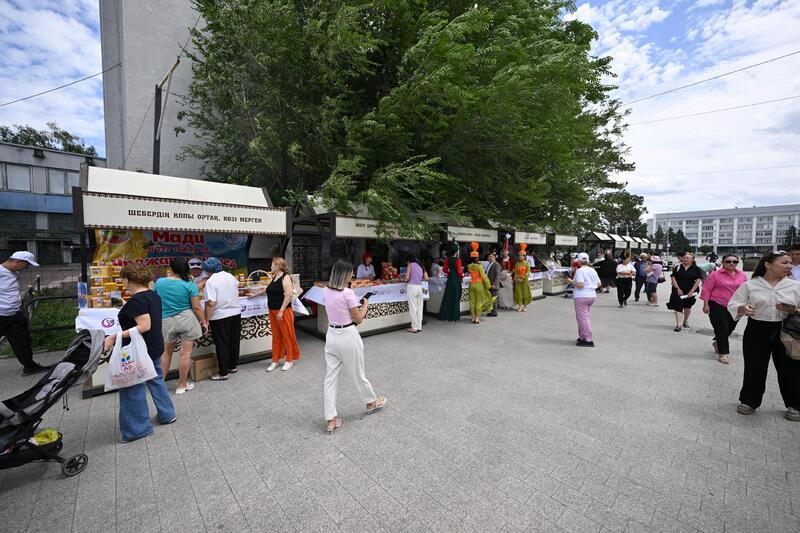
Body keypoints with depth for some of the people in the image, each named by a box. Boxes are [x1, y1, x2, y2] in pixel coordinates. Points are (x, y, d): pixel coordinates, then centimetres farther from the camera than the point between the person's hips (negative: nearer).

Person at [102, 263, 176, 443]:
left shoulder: (136, 300, -21)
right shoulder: (153, 296, 6)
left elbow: (144, 326, -28)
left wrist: (114, 337, -26)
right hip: (155, 348, 9)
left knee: (133, 388, 5)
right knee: (156, 379, 20)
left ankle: (137, 429, 17)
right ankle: (167, 414, 32)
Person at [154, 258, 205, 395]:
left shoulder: (159, 282, -2)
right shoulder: (189, 285, -10)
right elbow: (196, 307, -10)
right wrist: (204, 322, 2)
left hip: (167, 321, 3)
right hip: (187, 320, -3)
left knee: (166, 352, 21)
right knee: (186, 353, 5)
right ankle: (182, 385, 14)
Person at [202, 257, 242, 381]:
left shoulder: (211, 281, -15)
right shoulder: (230, 276, 5)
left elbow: (211, 303, -21)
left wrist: (206, 320, -15)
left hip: (220, 317, -6)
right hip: (236, 313, 6)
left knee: (222, 344, 3)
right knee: (234, 341, 16)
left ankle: (223, 373, 13)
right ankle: (232, 366, 30)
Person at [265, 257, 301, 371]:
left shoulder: (286, 277, -13)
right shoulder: (274, 277, 11)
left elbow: (288, 295, -20)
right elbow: (269, 290, 28)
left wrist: (281, 311, -22)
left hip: (283, 312, -8)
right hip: (273, 311, 8)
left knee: (287, 335, 4)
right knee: (276, 336, 14)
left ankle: (289, 359, 18)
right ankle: (275, 360, 24)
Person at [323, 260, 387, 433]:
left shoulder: (325, 291, 1)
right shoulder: (348, 293, -20)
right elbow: (358, 319, -11)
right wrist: (365, 306, 4)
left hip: (331, 335, 6)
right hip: (348, 336, -6)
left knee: (330, 377, 10)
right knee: (358, 373, 15)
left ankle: (331, 420, 16)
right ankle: (371, 402, 39)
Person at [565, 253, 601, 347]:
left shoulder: (580, 271, -14)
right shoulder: (593, 270, 10)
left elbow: (580, 285, -22)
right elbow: (599, 284, 13)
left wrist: (571, 281, -9)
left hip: (581, 297, -9)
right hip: (592, 296, 9)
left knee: (582, 318, -4)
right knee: (586, 317, 17)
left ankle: (589, 340, -4)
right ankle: (583, 337, 25)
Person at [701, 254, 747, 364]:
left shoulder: (742, 275, 6)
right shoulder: (715, 275, -8)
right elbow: (706, 289, -7)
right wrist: (706, 304, -10)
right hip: (717, 306, -5)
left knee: (730, 328, 13)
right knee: (722, 329, -3)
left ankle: (717, 342, 39)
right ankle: (722, 353, 9)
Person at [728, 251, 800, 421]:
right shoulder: (749, 285, -2)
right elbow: (733, 305, -4)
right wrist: (743, 308, -24)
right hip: (757, 331, -2)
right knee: (754, 368, 6)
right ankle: (749, 401, 23)